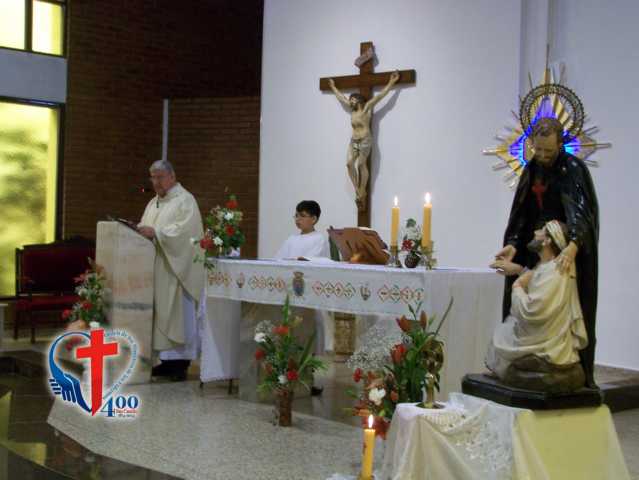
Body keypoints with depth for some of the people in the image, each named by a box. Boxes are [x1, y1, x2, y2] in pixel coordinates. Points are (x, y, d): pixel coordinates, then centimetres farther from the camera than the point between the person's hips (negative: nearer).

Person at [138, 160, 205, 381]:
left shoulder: (185, 200, -6)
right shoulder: (153, 203, 19)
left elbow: (185, 230, -19)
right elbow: (147, 228, 20)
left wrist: (156, 233, -27)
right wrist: (141, 231, -3)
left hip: (178, 268, -8)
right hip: (158, 268, 8)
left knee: (179, 314, -6)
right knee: (162, 314, 7)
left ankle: (181, 363, -3)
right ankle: (168, 359, 12)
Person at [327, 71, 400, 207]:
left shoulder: (367, 107, -5)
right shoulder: (352, 109, 14)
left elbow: (380, 95, -10)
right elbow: (341, 97, 27)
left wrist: (391, 82, -14)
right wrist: (333, 87, 37)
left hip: (365, 140, -7)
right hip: (353, 140, 7)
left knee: (362, 165, -5)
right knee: (349, 163, -5)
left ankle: (363, 191, 2)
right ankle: (357, 189, 0)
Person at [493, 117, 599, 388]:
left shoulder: (573, 169, -9)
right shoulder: (531, 171, 11)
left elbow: (582, 210, -23)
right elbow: (521, 214, 10)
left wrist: (573, 245, -40)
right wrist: (513, 244, -6)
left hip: (567, 253, -6)